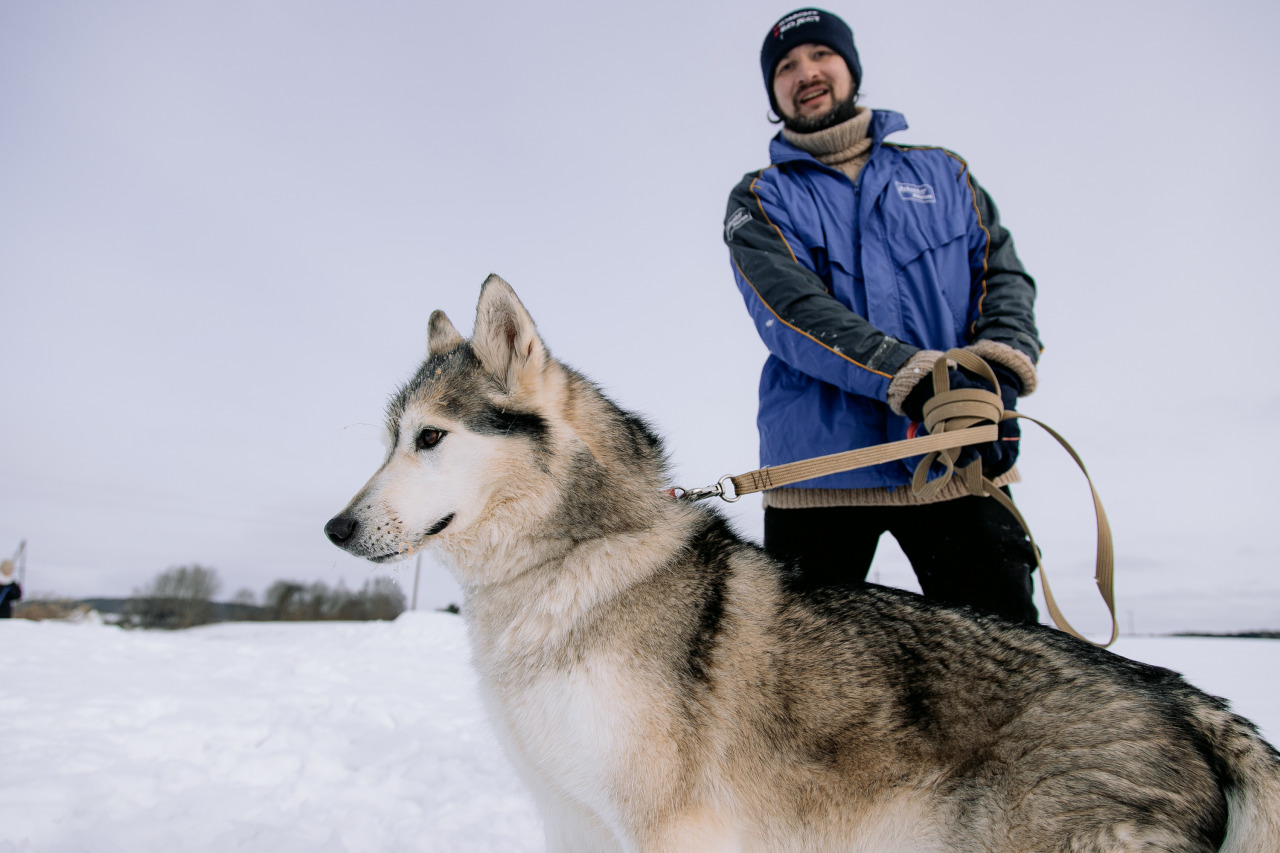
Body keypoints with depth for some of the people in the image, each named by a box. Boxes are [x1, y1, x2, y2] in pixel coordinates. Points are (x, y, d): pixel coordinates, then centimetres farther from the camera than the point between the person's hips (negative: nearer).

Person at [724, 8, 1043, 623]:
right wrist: (919, 380, -22)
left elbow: (1004, 275, 9)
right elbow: (794, 313, -9)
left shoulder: (941, 173, 20)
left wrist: (997, 376, -14)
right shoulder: (759, 201, 10)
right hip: (820, 466, -1)